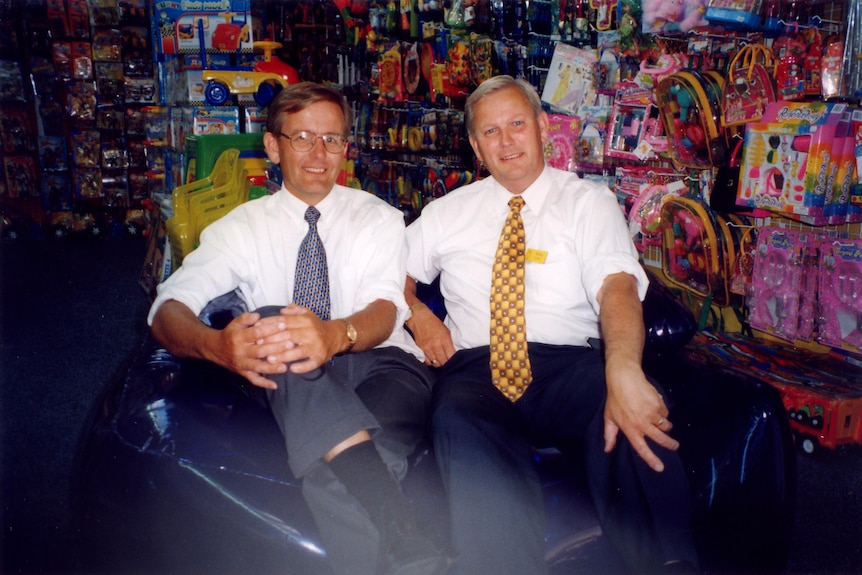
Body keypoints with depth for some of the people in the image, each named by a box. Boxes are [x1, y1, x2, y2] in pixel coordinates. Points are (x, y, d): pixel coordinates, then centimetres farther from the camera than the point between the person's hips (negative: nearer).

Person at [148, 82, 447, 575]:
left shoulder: (378, 218, 10)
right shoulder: (242, 227, 12)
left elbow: (386, 310, -7)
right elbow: (168, 308, -1)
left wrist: (335, 335, -33)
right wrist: (215, 345, -27)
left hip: (381, 367, -2)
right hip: (291, 386, 2)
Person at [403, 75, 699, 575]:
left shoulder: (589, 201, 10)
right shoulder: (449, 212, 20)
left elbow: (617, 285, -8)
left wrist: (624, 371, -29)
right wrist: (418, 315, 1)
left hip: (569, 365, -1)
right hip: (475, 369, 1)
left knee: (637, 414, -34)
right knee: (459, 421, -36)